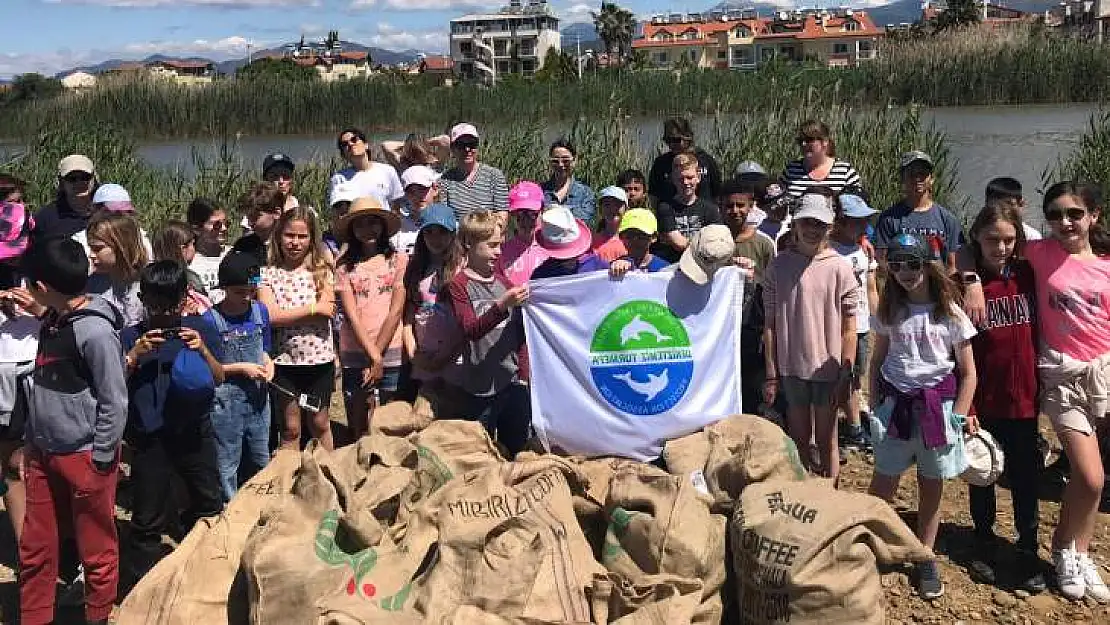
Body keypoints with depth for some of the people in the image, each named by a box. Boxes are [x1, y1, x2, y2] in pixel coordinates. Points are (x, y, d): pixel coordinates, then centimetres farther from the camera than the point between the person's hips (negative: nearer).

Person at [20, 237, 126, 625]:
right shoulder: (53, 320, 6)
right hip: (42, 454, 8)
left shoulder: (94, 331, -19)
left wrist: (101, 459, -14)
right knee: (35, 548, 16)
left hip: (84, 457, -8)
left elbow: (115, 402, -17)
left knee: (97, 551, 9)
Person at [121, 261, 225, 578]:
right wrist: (135, 355, -16)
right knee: (148, 518, 8)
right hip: (149, 437, -1)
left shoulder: (200, 328, 2)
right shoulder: (132, 336, 1)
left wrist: (202, 349, -16)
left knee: (210, 508, 11)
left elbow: (219, 378, 0)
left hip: (195, 431, 1)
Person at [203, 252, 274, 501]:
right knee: (227, 464, 5)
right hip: (225, 399, -5)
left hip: (258, 395, 5)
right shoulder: (211, 319, -14)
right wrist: (240, 368, -17)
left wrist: (268, 364, -5)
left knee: (260, 460, 18)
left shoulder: (260, 311, 2)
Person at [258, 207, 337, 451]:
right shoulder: (269, 274, -2)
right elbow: (271, 317, -15)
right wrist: (313, 308, -13)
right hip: (284, 360, 0)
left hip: (320, 358, 0)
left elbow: (326, 313, -12)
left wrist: (286, 315, -14)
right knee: (290, 429, 10)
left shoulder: (322, 271, 0)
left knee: (319, 424, 14)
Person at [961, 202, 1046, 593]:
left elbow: (1038, 331, 8)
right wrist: (963, 404, -12)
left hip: (1023, 398, 2)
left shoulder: (1028, 275, -1)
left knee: (1026, 478, 10)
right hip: (982, 400, -2)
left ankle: (1028, 552, 25)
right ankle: (984, 545, 31)